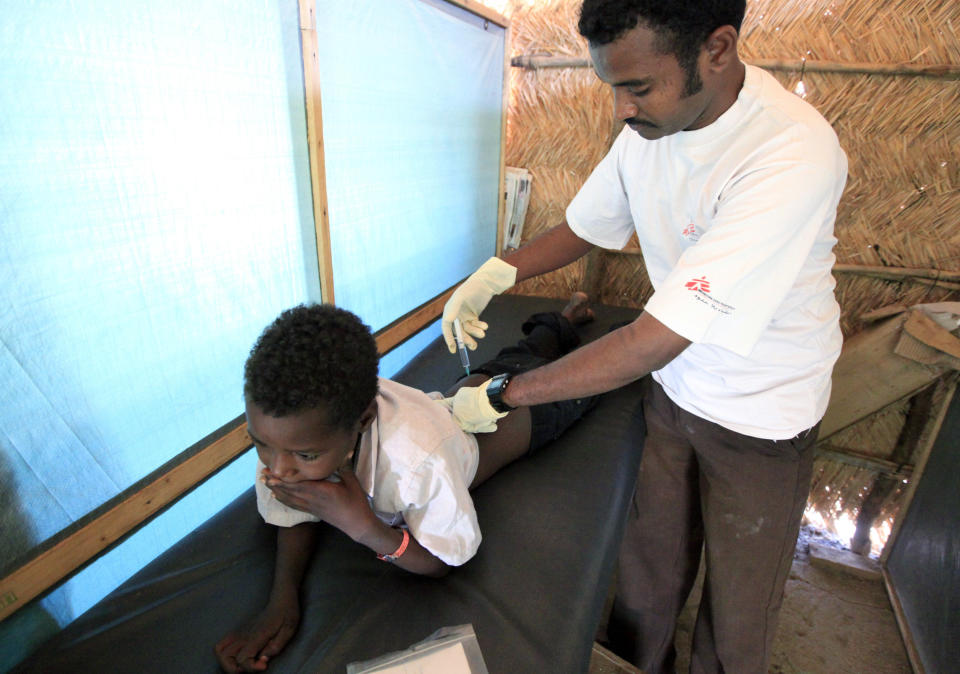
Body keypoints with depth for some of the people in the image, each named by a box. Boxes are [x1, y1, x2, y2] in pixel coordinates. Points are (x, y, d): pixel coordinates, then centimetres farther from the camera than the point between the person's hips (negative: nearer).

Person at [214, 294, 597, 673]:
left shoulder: (424, 458, -52)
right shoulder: (288, 421, -35)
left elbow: (441, 563, -33)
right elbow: (296, 513, -18)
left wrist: (361, 525, -49)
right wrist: (282, 599, -35)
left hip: (514, 407, -4)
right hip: (452, 399, 4)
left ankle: (566, 319, 56)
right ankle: (558, 325, 61)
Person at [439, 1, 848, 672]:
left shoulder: (793, 154, -31)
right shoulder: (649, 125, -9)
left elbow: (655, 340, -34)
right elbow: (583, 227, 6)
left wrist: (501, 395, -26)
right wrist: (496, 273, -12)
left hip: (761, 414, -4)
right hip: (673, 388, 5)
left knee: (736, 617, 16)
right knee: (648, 568, 19)